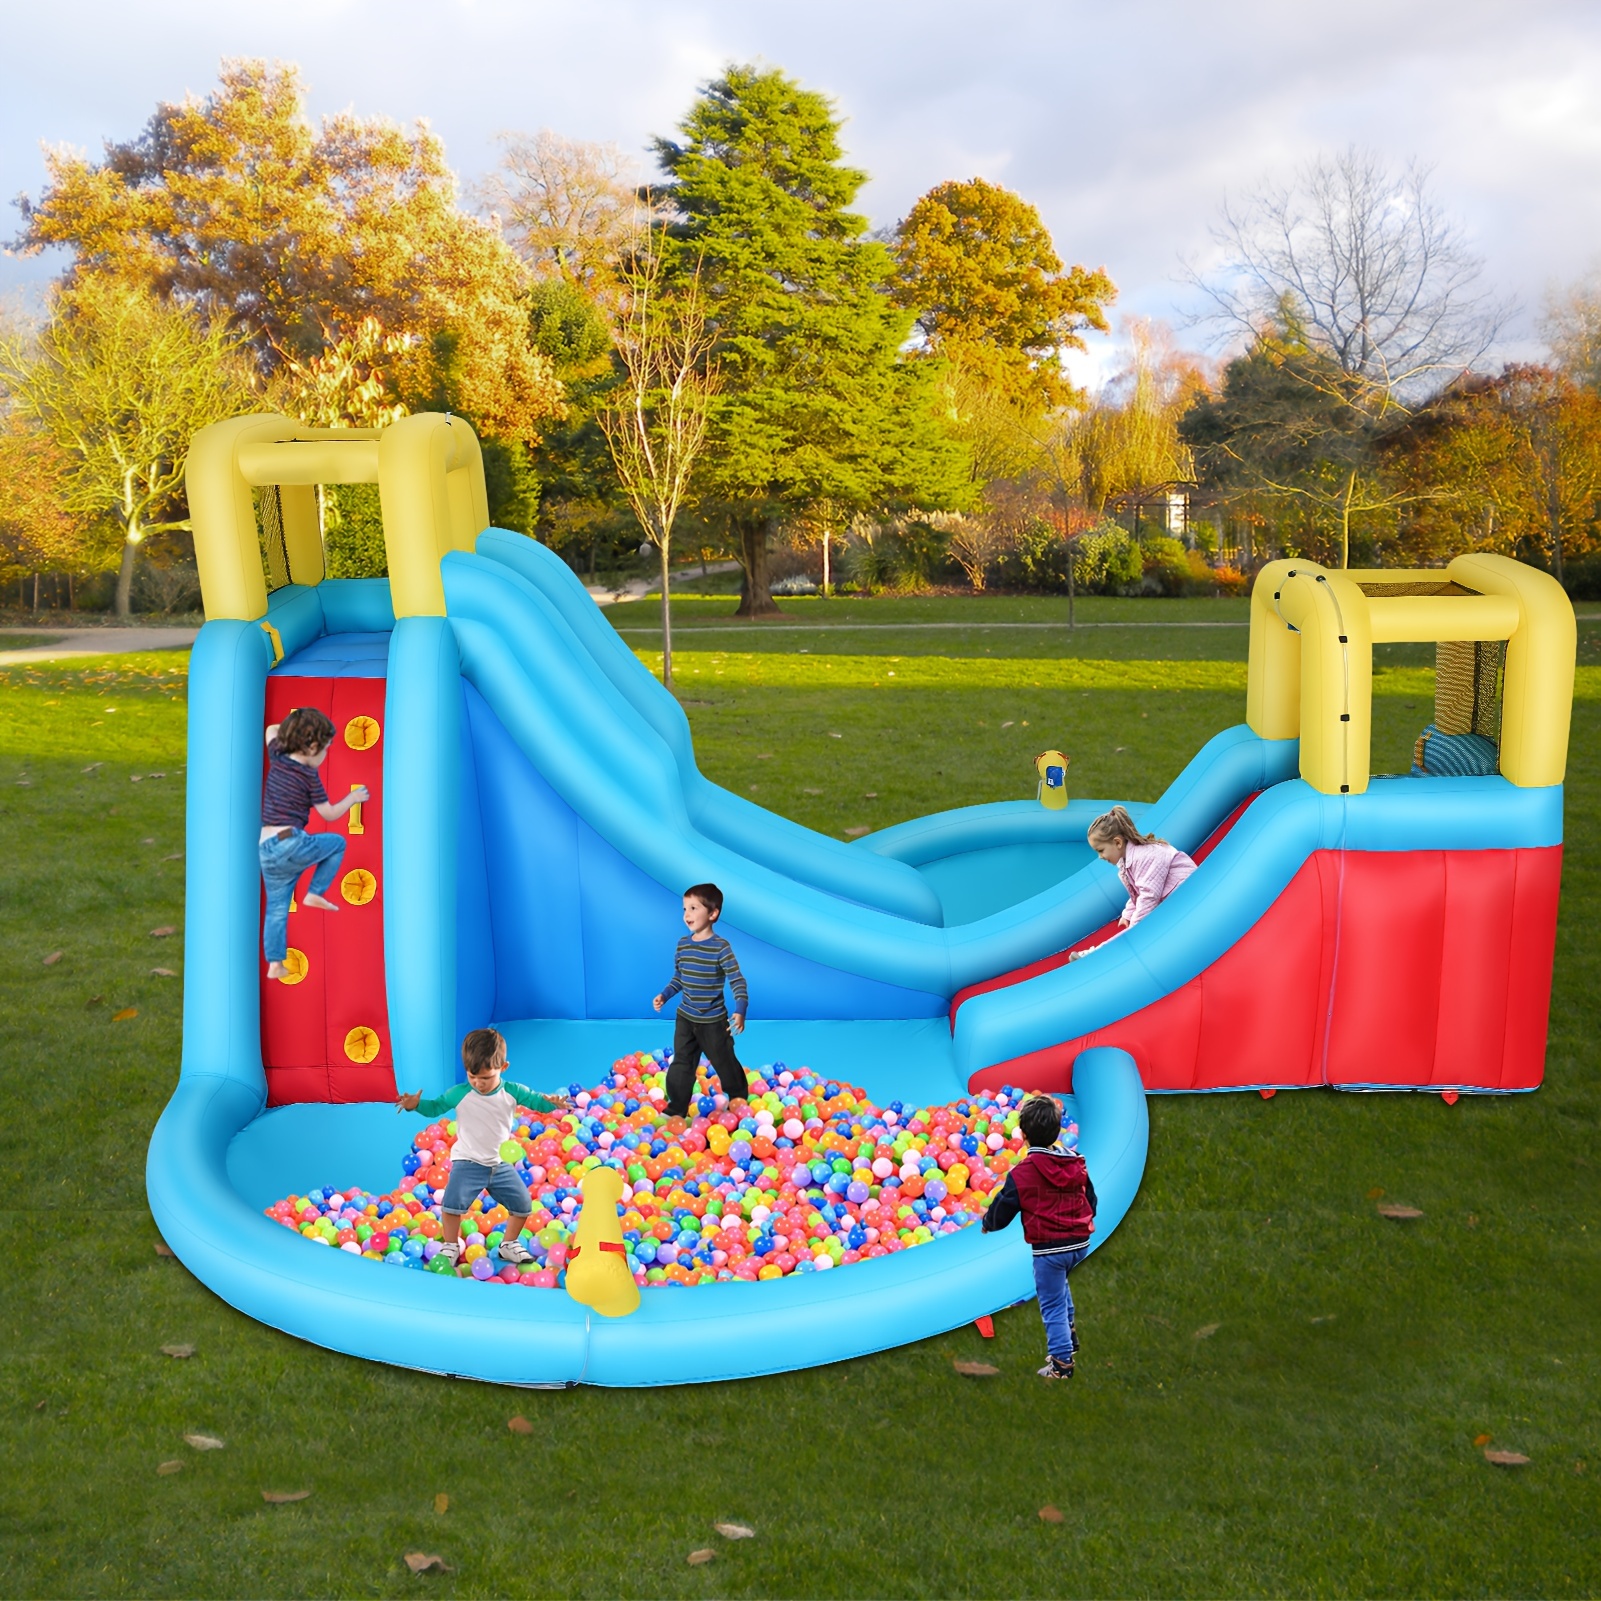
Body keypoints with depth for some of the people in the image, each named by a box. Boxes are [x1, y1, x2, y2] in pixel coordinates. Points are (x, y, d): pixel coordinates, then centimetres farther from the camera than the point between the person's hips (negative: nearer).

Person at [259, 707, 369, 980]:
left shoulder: (276, 758, 12)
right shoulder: (308, 775, -5)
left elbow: (271, 730, 35)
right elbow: (330, 814, 3)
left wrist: (293, 727, 33)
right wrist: (353, 798, 16)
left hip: (265, 849, 7)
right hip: (290, 843, -7)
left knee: (276, 908, 13)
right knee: (337, 843, 16)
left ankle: (275, 964, 12)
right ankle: (315, 894, 8)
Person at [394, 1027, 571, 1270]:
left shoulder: (513, 1092, -7)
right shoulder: (459, 1094, -10)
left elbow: (536, 1101, -3)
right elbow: (435, 1107, 1)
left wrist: (551, 1102, -25)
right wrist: (416, 1104, -18)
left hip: (501, 1164, 3)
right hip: (468, 1163, -3)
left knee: (523, 1205, 5)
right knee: (452, 1203, -21)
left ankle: (509, 1244, 27)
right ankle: (450, 1246, 2)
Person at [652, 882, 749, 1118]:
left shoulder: (721, 947, -18)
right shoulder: (683, 944, 1)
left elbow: (737, 981, -19)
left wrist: (740, 1012, -28)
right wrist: (664, 995, 4)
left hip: (713, 1021, -5)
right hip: (686, 1018, 5)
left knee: (724, 1062, 11)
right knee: (681, 1065, 6)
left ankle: (738, 1099, 34)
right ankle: (676, 1111, 14)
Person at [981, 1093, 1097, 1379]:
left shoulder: (1022, 1172, -15)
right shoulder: (1076, 1162, 2)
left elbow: (1001, 1210, -7)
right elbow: (1091, 1201, 15)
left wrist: (987, 1223, 15)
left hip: (1049, 1248, -6)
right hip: (1081, 1243, 6)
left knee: (1052, 1306, 5)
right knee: (1058, 1283, 34)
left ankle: (1061, 1363, 9)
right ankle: (1069, 1331, 34)